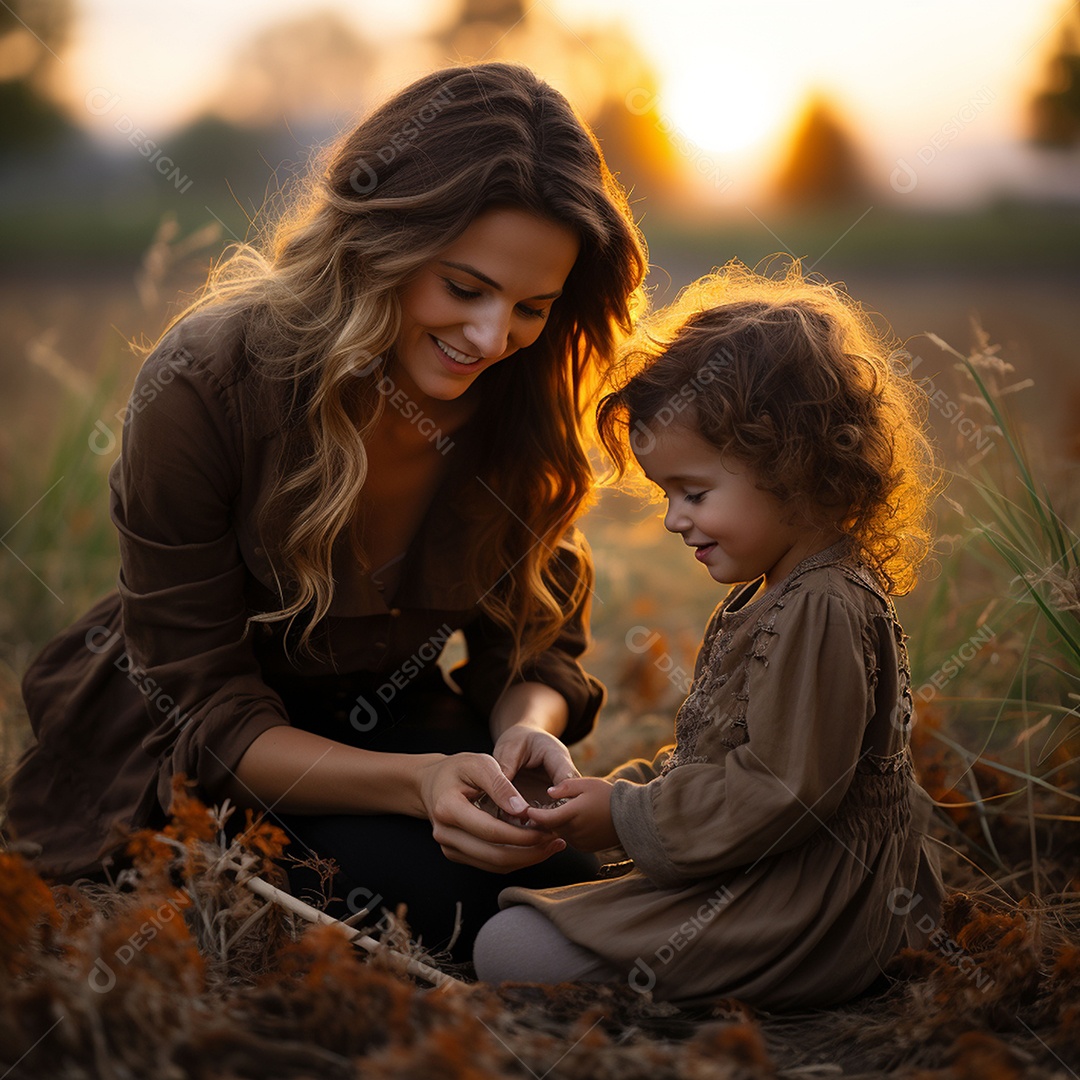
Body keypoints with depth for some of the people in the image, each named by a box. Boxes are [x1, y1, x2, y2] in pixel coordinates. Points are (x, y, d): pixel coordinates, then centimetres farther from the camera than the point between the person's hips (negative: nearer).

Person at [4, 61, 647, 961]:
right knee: (431, 897, -27)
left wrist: (529, 729, -27)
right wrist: (417, 782, -38)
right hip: (187, 751, -5)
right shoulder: (203, 387, -28)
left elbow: (538, 640, -2)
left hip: (388, 716, 5)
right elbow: (207, 710, -23)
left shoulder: (522, 399, -13)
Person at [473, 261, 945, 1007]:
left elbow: (780, 793, -24)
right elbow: (716, 756, 18)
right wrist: (626, 789, 3)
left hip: (797, 918, -11)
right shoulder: (775, 593, 12)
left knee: (511, 950, -16)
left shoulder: (823, 611, -22)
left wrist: (628, 818, -16)